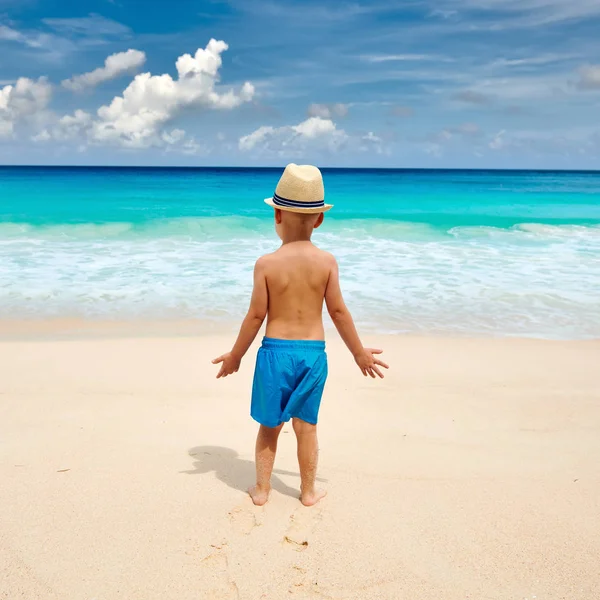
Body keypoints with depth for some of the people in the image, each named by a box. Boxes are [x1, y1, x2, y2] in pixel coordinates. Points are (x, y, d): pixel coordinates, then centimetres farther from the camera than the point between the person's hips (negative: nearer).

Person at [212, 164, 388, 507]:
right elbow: (339, 312, -3)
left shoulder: (267, 264, -11)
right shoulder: (327, 262, -7)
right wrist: (360, 353, 10)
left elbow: (256, 316, -7)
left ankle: (262, 489, 28)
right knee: (306, 425, 14)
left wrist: (235, 356, 7)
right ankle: (309, 491, 28)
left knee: (270, 425, 15)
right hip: (314, 351, 1)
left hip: (276, 350, -1)